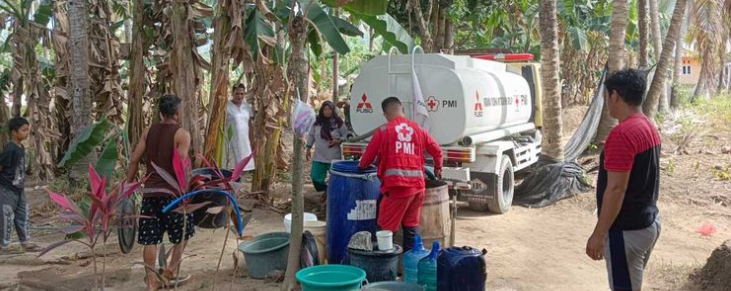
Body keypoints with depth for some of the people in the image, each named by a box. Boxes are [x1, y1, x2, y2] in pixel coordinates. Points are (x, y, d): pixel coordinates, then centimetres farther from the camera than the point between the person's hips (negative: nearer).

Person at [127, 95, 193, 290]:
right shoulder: (182, 134, -9)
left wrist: (129, 184, 13)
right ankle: (172, 269, 17)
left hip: (150, 191, 5)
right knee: (183, 232, 18)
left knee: (150, 238, 7)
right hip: (172, 192, -5)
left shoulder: (149, 131, 8)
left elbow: (134, 160, 5)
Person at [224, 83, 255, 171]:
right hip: (231, 143, -5)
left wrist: (252, 143, 12)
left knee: (242, 167, 6)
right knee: (231, 167, -6)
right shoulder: (227, 106, -7)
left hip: (245, 143, 5)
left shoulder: (247, 107, 9)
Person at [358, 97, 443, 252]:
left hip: (397, 185, -5)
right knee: (411, 226, 13)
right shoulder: (418, 129, 12)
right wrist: (438, 168, 37)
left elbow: (368, 156, 6)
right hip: (417, 184, 5)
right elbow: (437, 151, 18)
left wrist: (361, 166, 27)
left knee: (387, 228, 1)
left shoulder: (383, 130, 0)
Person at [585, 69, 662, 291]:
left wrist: (599, 234, -18)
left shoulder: (622, 134, -22)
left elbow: (616, 190, -24)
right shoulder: (649, 128, 8)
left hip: (627, 230, -9)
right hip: (648, 222, 9)